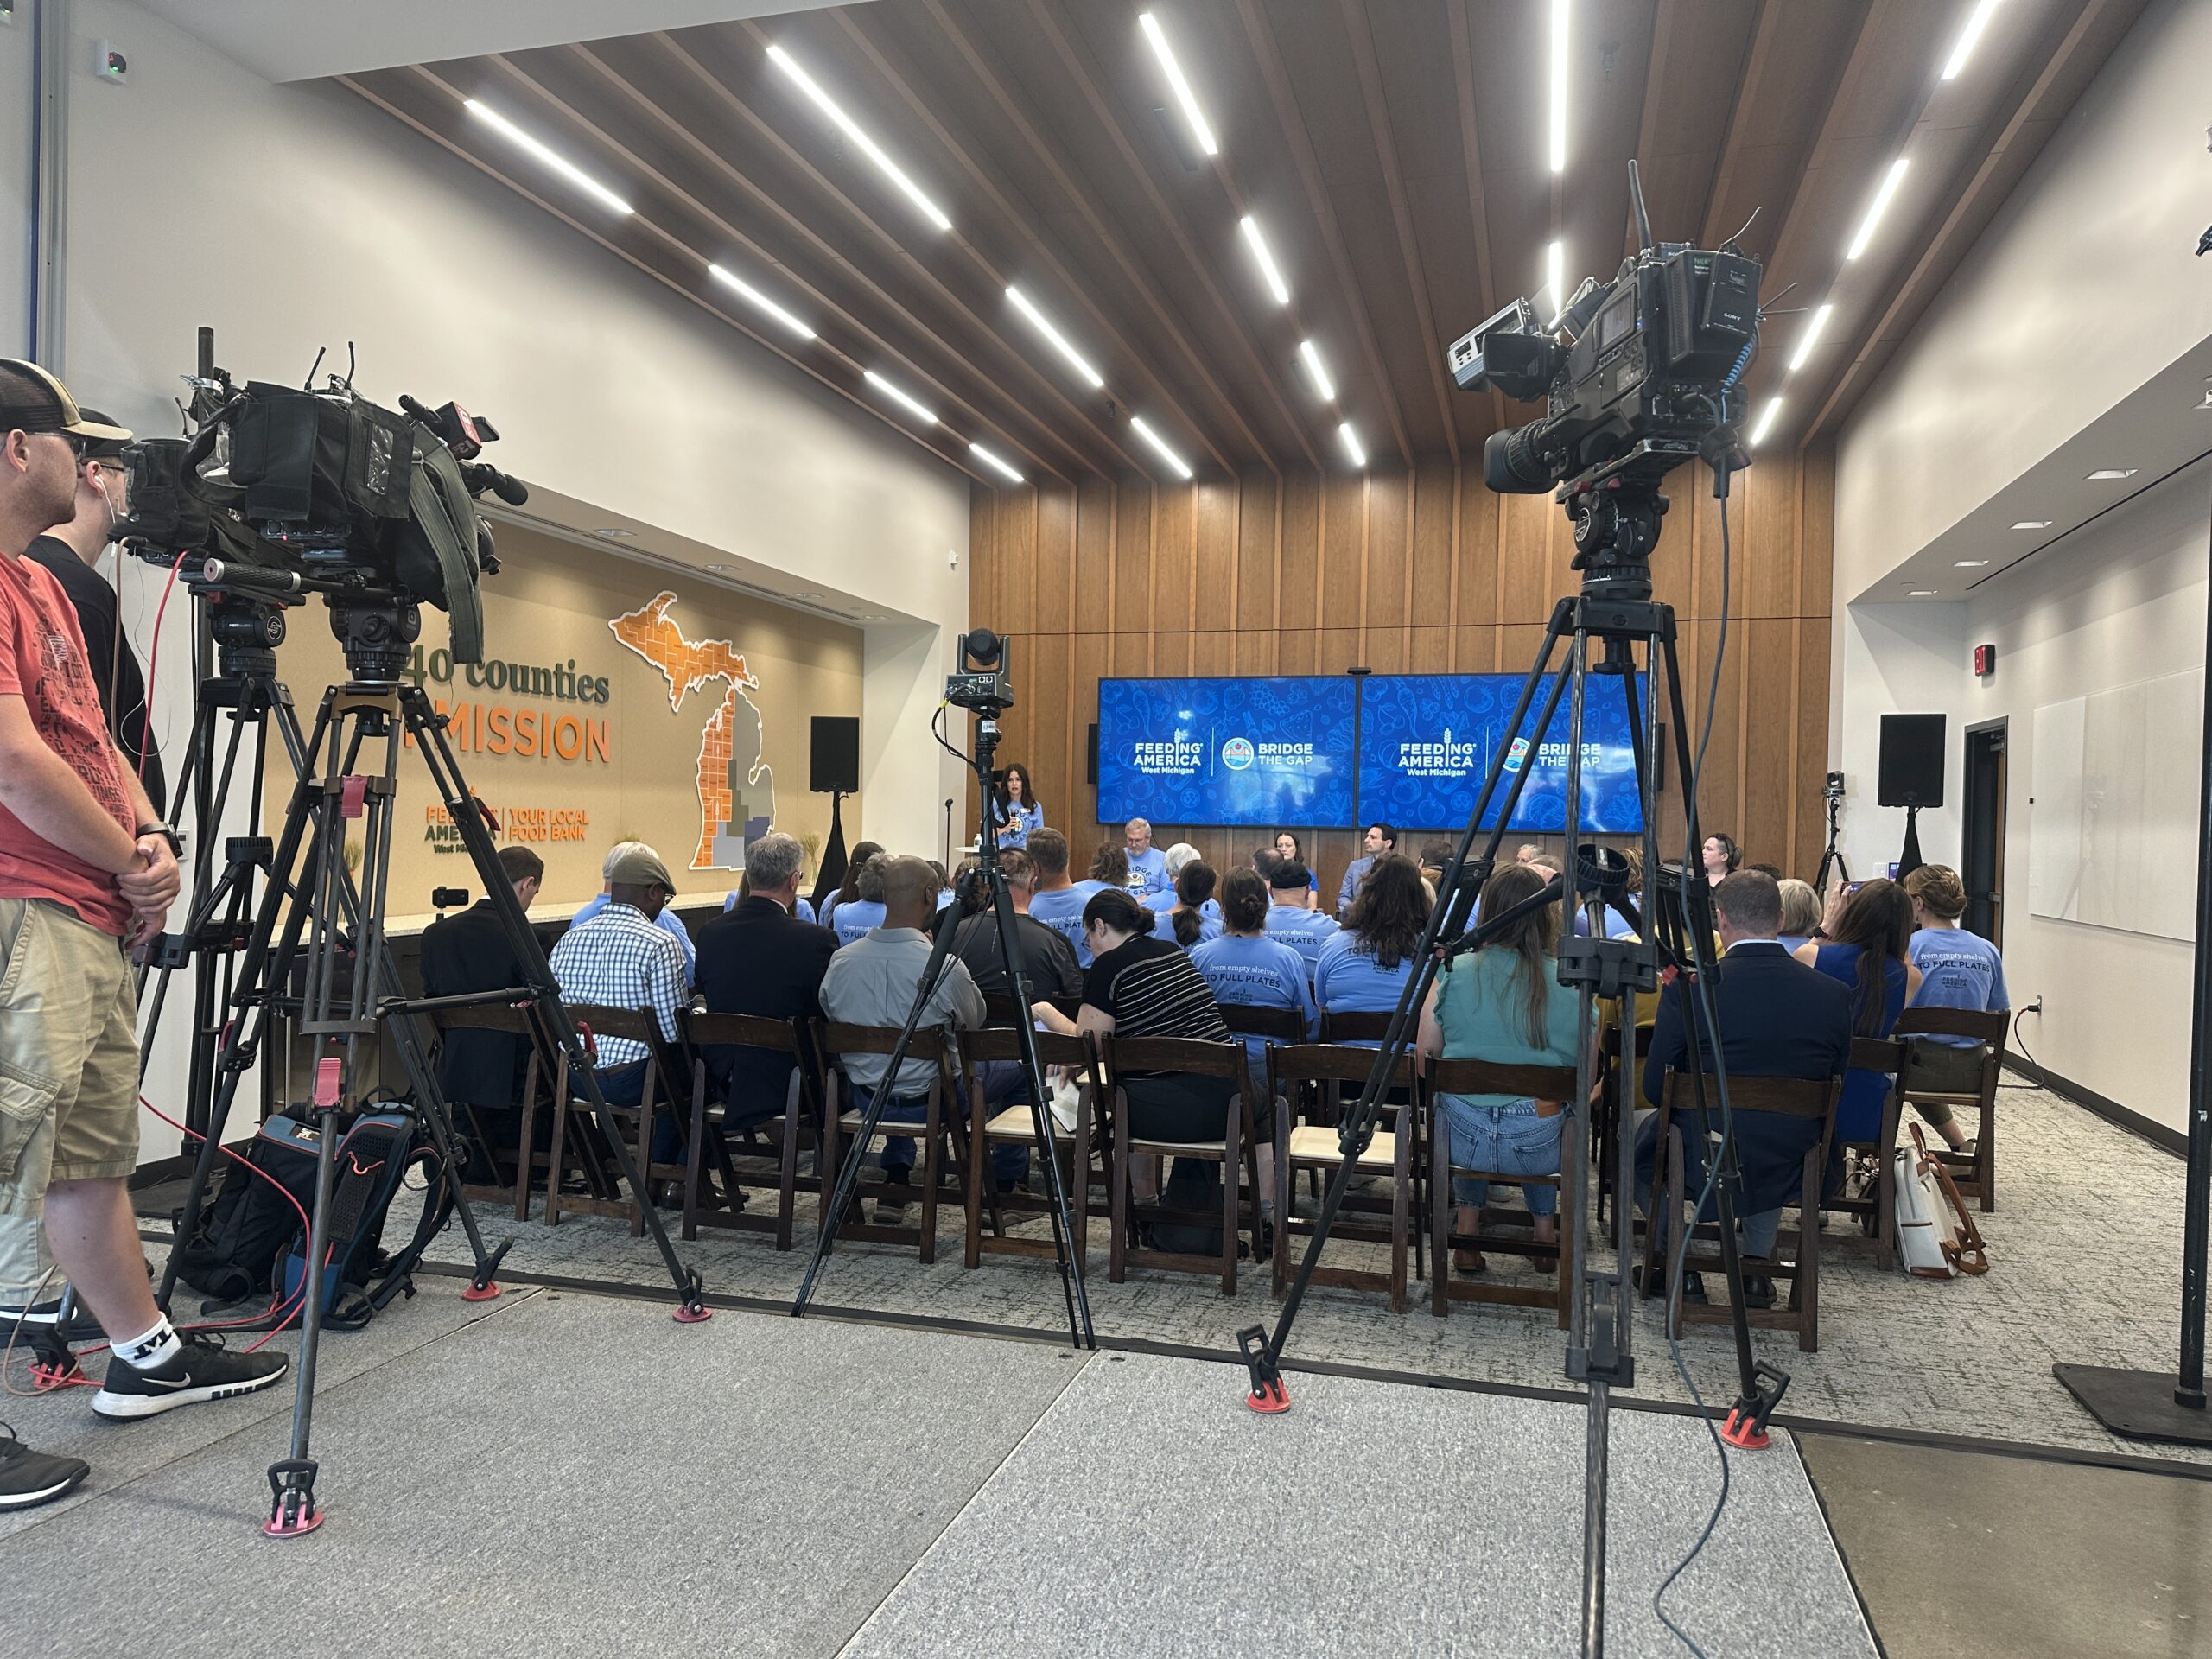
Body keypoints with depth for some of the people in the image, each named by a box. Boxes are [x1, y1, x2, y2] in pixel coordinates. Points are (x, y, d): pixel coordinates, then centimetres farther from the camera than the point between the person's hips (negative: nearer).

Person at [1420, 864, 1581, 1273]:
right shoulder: (1571, 985, -9)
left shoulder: (1452, 975, -9)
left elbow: (1426, 1057, 0)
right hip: (1541, 1146, 0)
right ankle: (1545, 1227, 37)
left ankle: (1468, 1228, 33)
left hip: (1462, 1142, 0)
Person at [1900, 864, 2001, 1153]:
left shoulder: (1908, 946, -12)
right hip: (1970, 1073, 5)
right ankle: (1961, 1145, 35)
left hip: (1922, 1065, -5)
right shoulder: (1987, 950, 4)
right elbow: (2001, 1014, 13)